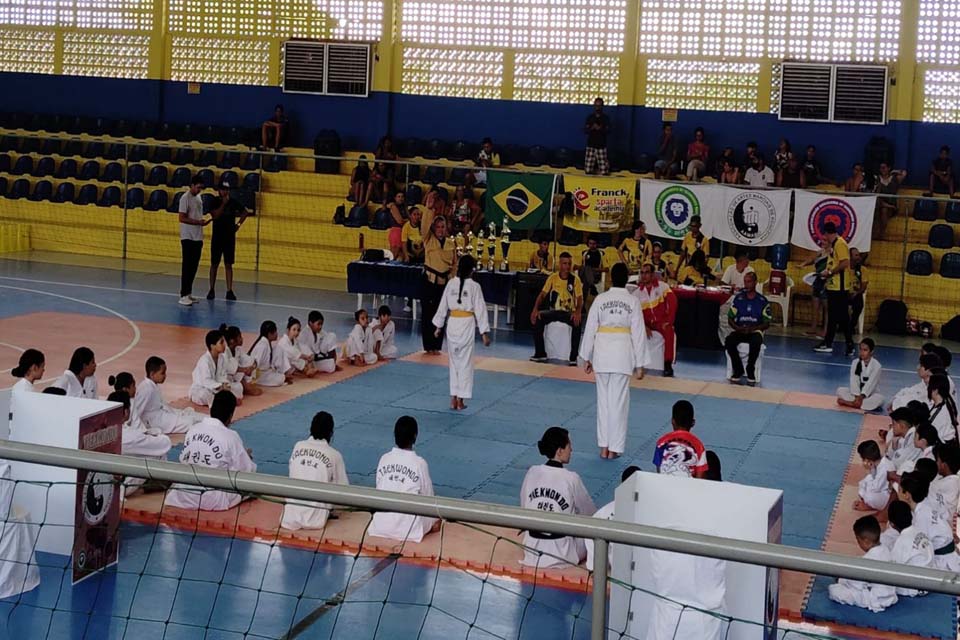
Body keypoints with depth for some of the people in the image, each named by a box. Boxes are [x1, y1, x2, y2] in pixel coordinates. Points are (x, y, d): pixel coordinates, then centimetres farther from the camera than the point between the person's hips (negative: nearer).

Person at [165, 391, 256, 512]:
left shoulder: (193, 429, 3)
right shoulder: (231, 436, -12)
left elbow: (183, 460, 12)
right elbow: (246, 471, -3)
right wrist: (247, 457, 21)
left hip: (183, 496, 4)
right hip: (214, 501, -4)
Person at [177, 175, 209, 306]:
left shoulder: (198, 198, 14)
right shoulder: (185, 198, -11)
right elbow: (181, 218, -16)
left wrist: (203, 222, 7)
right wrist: (198, 222, -20)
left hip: (198, 237, 8)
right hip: (188, 237, -8)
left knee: (194, 267, 9)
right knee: (187, 267, -8)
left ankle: (189, 293, 16)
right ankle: (183, 295, -7)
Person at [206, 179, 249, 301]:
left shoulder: (234, 201, 1)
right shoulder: (215, 201, -4)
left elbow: (245, 212, 14)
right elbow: (215, 215, -18)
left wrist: (239, 224, 6)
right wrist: (223, 204, -21)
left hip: (230, 237, 1)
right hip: (217, 237, -1)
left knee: (228, 265, 2)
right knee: (214, 264, 4)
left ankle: (229, 291, 2)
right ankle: (211, 290, 12)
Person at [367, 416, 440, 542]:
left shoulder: (384, 459, -1)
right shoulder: (420, 463, -11)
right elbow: (428, 497, -2)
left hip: (380, 526, 4)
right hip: (408, 529, -4)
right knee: (436, 518, 25)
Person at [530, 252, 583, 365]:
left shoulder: (575, 279, -6)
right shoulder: (553, 277, -2)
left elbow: (580, 298, -9)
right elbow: (542, 294, -2)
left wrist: (577, 312, -30)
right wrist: (535, 309, -19)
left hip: (569, 312, -2)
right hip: (554, 311, 2)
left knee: (577, 323, -35)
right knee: (537, 318, -24)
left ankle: (573, 357, -24)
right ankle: (540, 354, -11)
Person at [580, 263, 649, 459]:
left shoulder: (600, 299, -1)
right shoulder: (633, 302, -3)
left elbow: (590, 329, 2)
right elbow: (639, 333, -2)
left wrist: (586, 358, 12)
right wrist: (640, 364, 5)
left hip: (602, 352, 1)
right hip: (623, 354, -1)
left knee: (603, 399, 12)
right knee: (619, 400, 5)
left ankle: (604, 446, 15)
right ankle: (614, 448, 9)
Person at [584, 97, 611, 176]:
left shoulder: (606, 118, 3)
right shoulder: (590, 117, 8)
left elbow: (608, 131, -3)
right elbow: (585, 130, 4)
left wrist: (600, 129, -22)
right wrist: (592, 128, -17)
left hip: (601, 146, -2)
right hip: (590, 145, 2)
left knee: (603, 172, -8)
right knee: (588, 170, -4)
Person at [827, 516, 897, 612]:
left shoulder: (869, 559, -28)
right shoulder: (885, 550, -2)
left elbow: (857, 584, -19)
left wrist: (841, 581, 0)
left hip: (876, 601, -8)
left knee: (833, 590, -11)